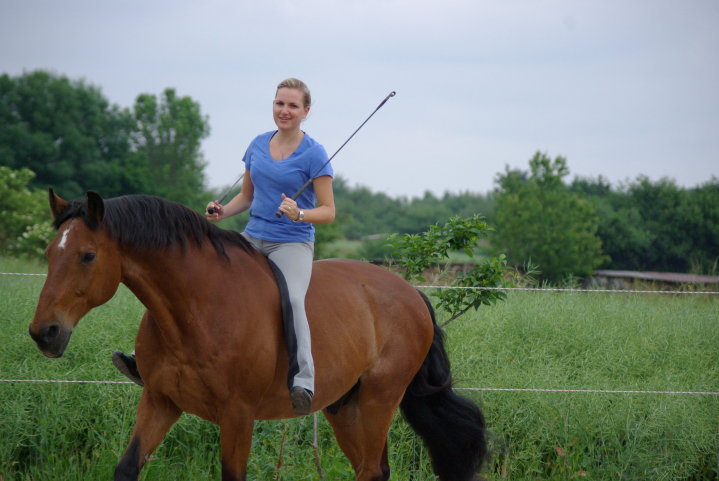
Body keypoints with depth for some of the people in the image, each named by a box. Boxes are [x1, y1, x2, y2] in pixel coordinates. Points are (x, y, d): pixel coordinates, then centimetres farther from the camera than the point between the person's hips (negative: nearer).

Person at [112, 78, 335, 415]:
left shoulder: (314, 154, -6)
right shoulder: (258, 145, 11)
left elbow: (328, 211, -6)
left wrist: (299, 213, -26)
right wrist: (222, 211, 1)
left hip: (293, 243, -6)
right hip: (252, 239, 6)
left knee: (292, 298, -35)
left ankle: (303, 384, -43)